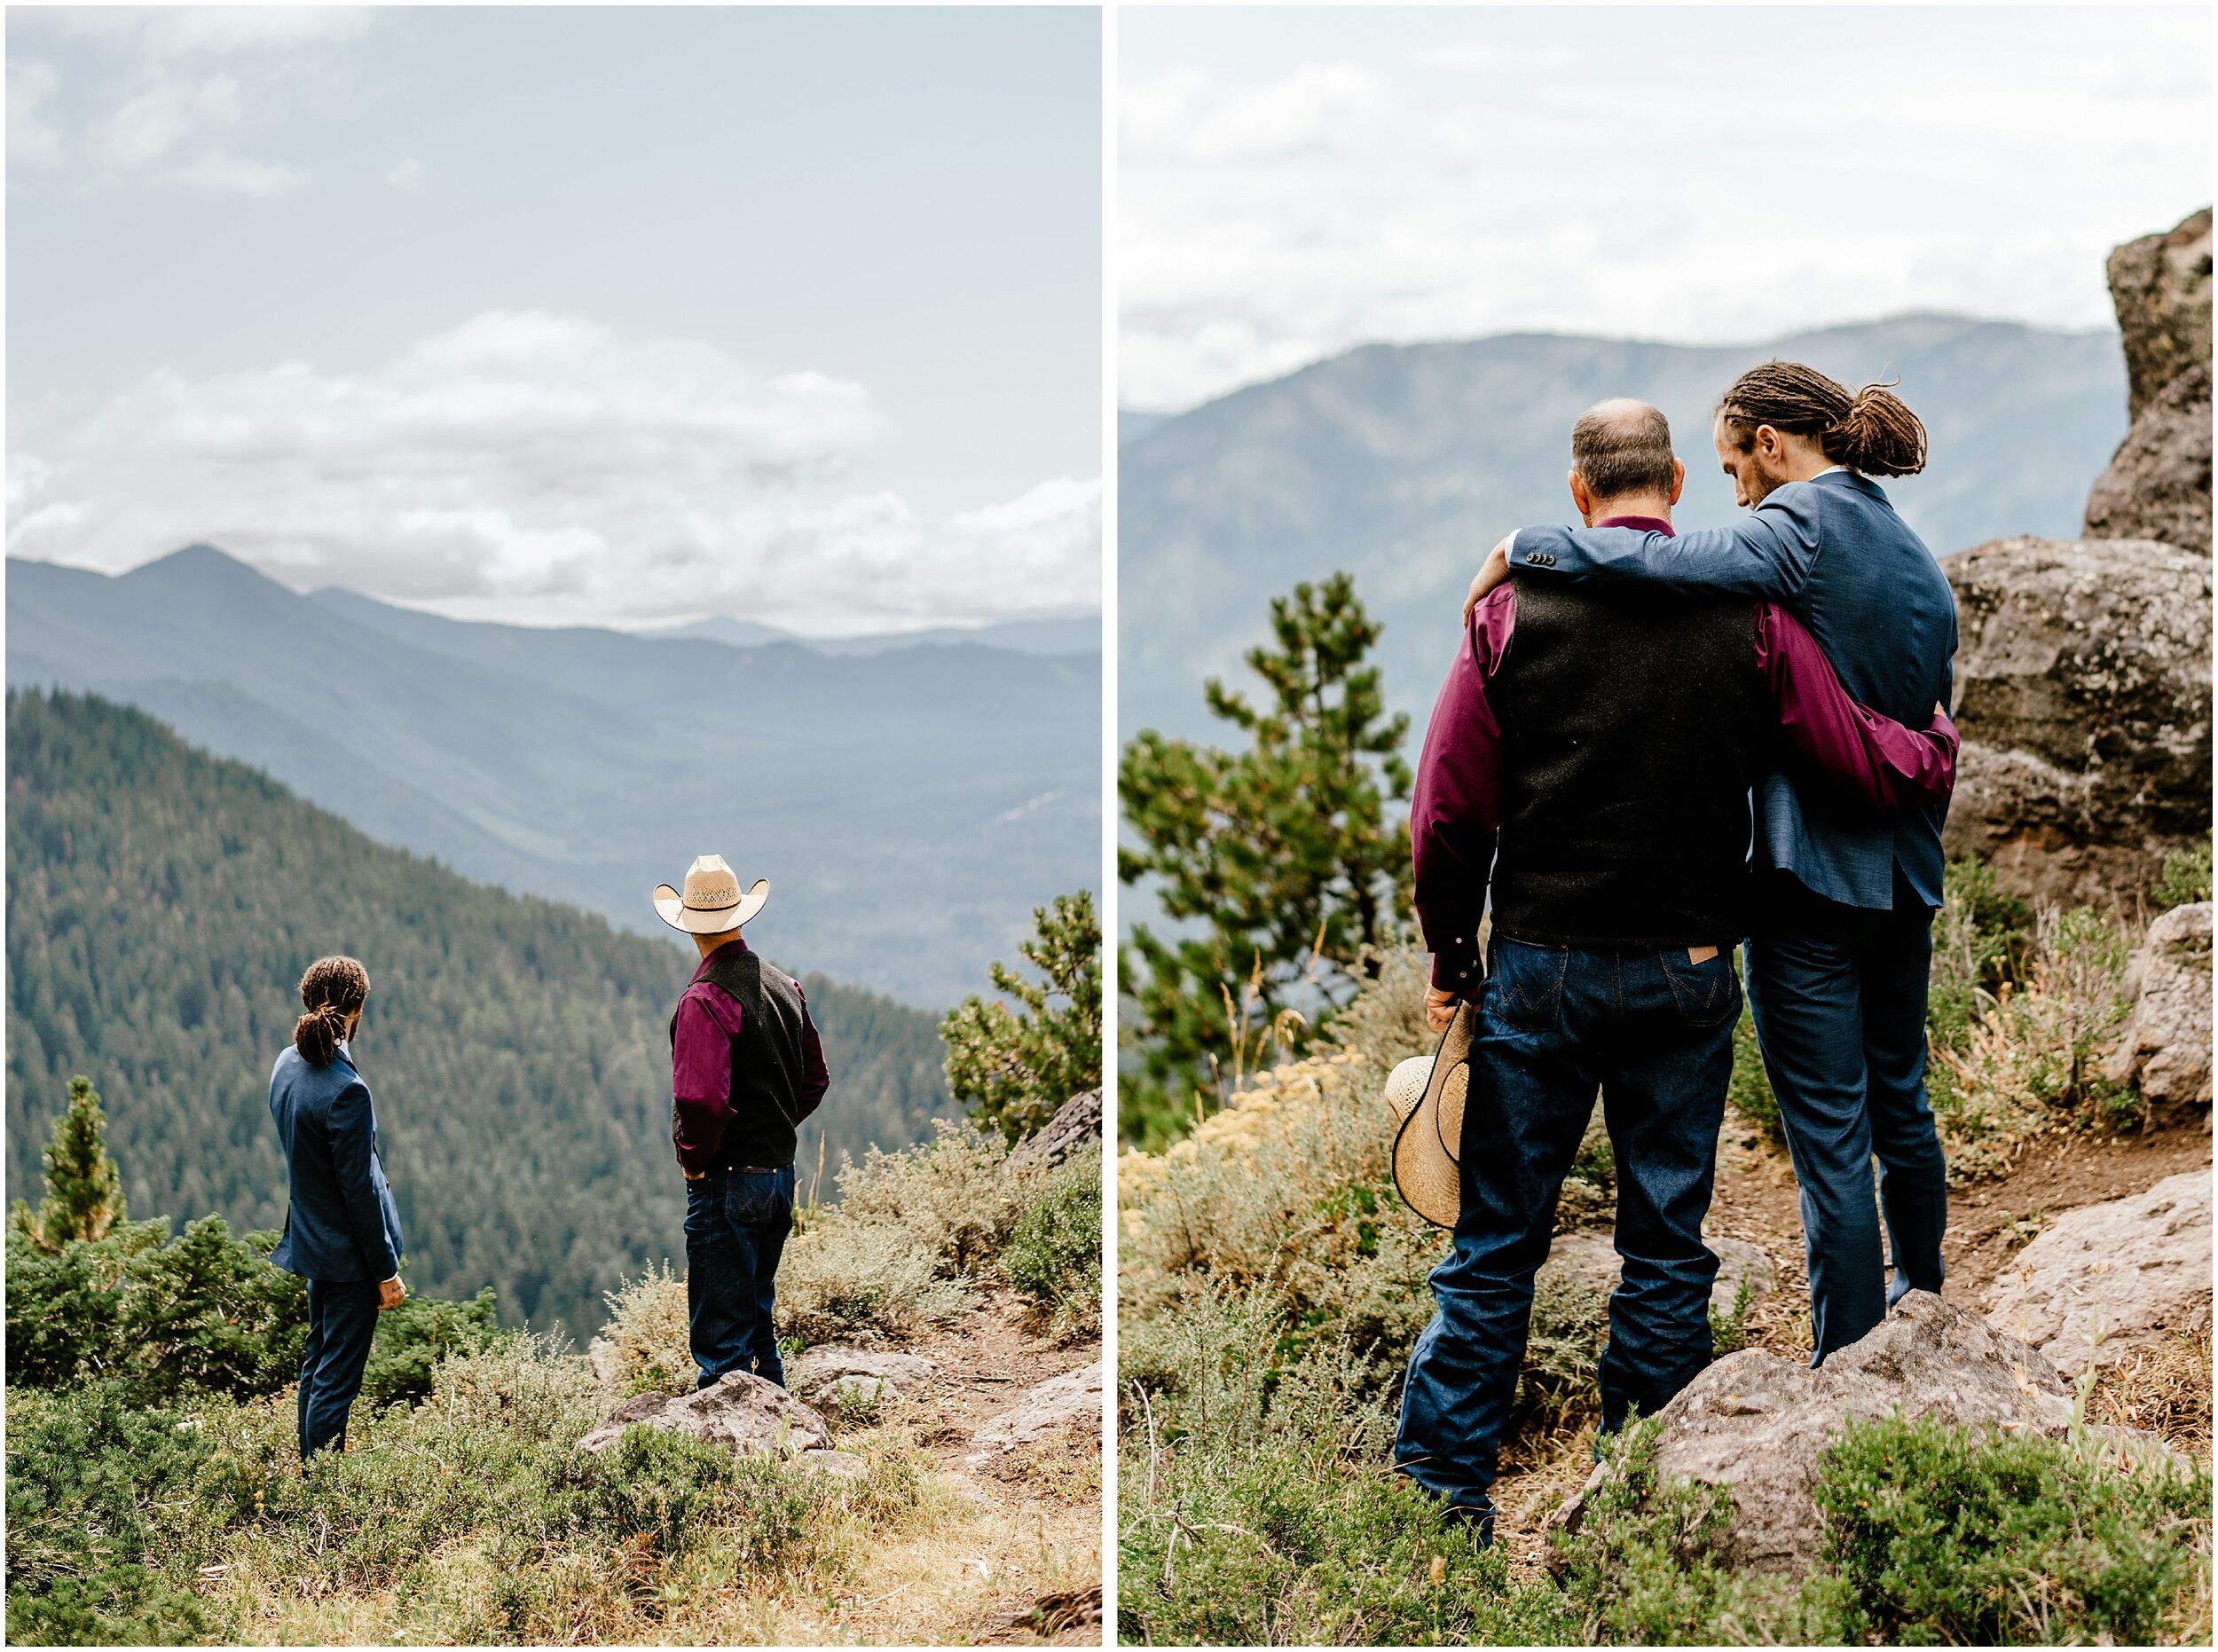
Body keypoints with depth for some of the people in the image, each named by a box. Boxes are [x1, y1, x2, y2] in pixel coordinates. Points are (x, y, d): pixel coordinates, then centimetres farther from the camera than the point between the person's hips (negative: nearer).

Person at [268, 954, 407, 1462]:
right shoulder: (345, 1089, -26)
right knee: (336, 1380, 0)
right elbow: (358, 1188, -21)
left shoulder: (287, 1065, 0)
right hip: (348, 1250, -9)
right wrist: (386, 1270, -14)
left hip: (311, 1241, 9)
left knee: (318, 1364, 21)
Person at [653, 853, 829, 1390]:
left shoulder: (705, 998, -18)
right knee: (758, 1316, 21)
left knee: (720, 1334, -3)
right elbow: (815, 1081, 16)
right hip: (780, 1173, 8)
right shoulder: (784, 986, 7)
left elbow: (702, 1099, -26)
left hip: (726, 1181, -8)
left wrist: (694, 1159, -11)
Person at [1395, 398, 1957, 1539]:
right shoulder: (1750, 621, -3)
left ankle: (1441, 1481, 9)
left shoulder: (1514, 611, -5)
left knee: (1496, 1238, 7)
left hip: (1539, 965, -1)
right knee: (1667, 1242, 11)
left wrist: (1448, 951, 9)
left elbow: (1447, 810, -5)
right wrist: (1940, 746, 21)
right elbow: (1873, 771, -2)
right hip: (1687, 972, 1)